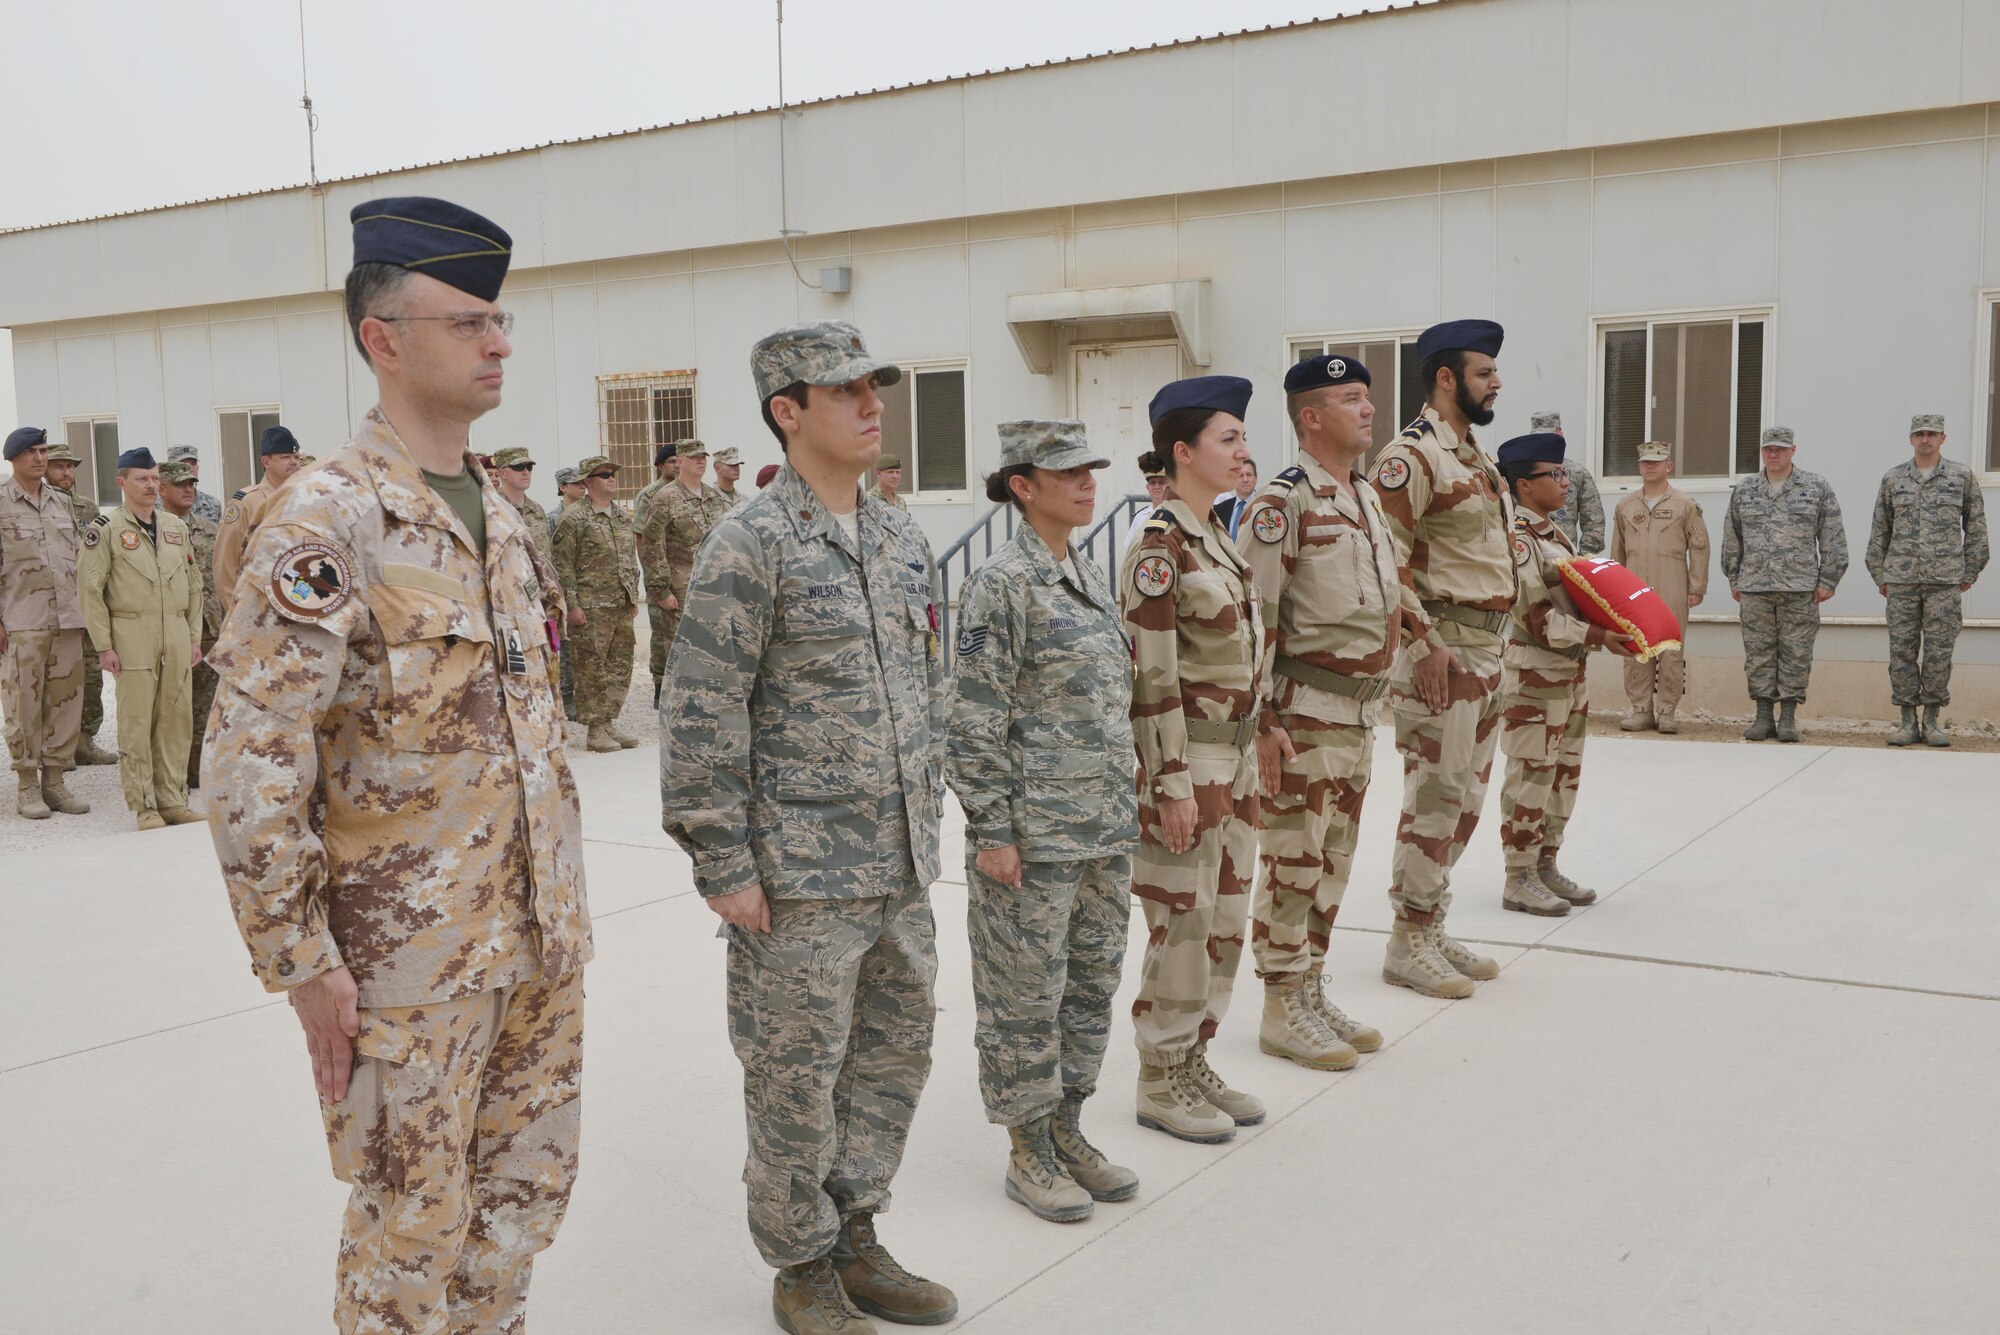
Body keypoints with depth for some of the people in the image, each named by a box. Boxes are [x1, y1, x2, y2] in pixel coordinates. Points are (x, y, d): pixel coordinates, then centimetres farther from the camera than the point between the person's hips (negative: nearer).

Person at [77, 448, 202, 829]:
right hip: (132, 637, -5)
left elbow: (194, 584, 17)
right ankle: (145, 807, 4)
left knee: (177, 719, 5)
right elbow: (89, 589, -5)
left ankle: (173, 800, 14)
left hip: (177, 637, 5)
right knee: (136, 724, -3)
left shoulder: (176, 527, 15)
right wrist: (104, 646, -9)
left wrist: (194, 637, 11)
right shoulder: (105, 529, -1)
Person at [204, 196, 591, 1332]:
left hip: (542, 940, 7)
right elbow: (251, 770, -19)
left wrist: (566, 900, 16)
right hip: (411, 958, -7)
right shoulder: (327, 525, -17)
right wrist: (302, 963, -16)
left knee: (531, 1180, 19)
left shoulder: (500, 514, 8)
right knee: (414, 1225, 9)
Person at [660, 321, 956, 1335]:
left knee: (896, 1052, 16)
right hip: (802, 872, -7)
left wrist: (925, 820, 16)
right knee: (798, 1076, 6)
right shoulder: (752, 545, -12)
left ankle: (856, 1238, 34)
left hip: (901, 870, 7)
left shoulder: (901, 538, 10)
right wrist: (724, 865, -15)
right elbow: (699, 715, -14)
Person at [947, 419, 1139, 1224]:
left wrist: (1122, 808, 18)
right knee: (1027, 991, 4)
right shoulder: (1001, 585, -13)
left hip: (1105, 826, 8)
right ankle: (1028, 1152, 19)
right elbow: (976, 721, -15)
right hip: (1034, 829, -8)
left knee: (1093, 980, 15)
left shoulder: (1090, 580, 12)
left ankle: (1068, 1131, 29)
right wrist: (991, 830, -16)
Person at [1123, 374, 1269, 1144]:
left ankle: (1193, 1062, 28)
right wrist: (1172, 785, -19)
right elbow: (1152, 679, -18)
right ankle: (1160, 1084, 15)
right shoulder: (1159, 550, -15)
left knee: (1227, 919, 14)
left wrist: (1259, 748, 17)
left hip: (1234, 756, 9)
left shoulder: (1216, 538, 12)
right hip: (1186, 760, -9)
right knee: (1183, 924, 0)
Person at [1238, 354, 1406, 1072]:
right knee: (1293, 859, 0)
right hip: (1304, 711, -9)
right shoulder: (1283, 501, -14)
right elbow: (1254, 616, -18)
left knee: (1333, 858, 15)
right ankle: (1282, 1011, 11)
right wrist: (1261, 720, -20)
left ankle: (1312, 992, 27)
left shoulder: (1367, 497, 14)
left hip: (1359, 710, 9)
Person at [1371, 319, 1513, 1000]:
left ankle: (1432, 928, 24)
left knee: (1466, 795, 14)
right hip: (1442, 648, -10)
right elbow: (1385, 554, -21)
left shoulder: (1475, 458, 19)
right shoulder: (1413, 455, -12)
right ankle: (1407, 944, 3)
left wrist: (1492, 648, 20)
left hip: (1486, 650, 10)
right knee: (1435, 796, -6)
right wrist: (1424, 640, -23)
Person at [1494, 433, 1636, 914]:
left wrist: (1616, 630, 5)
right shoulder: (1516, 538, -17)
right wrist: (1598, 635, -23)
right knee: (1532, 776, -4)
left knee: (1565, 773, 15)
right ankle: (1520, 880, 5)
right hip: (1534, 674, -10)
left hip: (1570, 671, 10)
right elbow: (1538, 618, -21)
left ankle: (1546, 866, 25)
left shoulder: (1555, 532, 13)